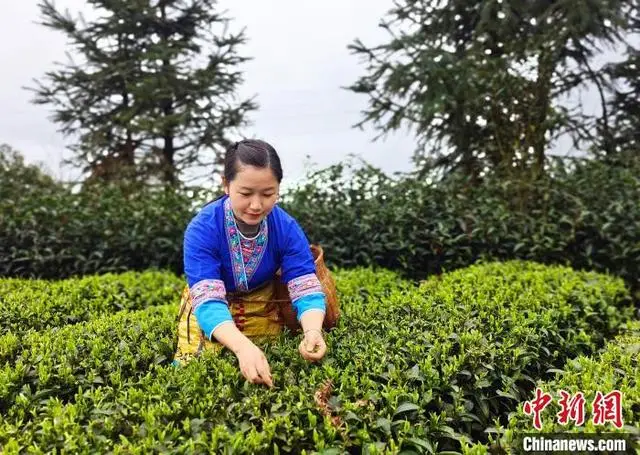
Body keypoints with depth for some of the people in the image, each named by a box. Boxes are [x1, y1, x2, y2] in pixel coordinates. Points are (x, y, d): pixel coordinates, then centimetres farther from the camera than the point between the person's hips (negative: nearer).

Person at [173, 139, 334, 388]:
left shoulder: (287, 228, -25)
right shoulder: (202, 229, -33)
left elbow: (306, 289, -27)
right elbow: (209, 302, -40)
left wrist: (313, 332, -50)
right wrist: (243, 347, -59)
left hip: (262, 307, 2)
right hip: (211, 309, -2)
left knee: (272, 367, 15)